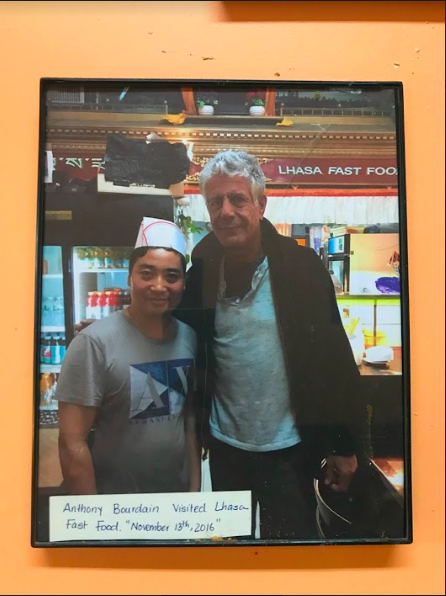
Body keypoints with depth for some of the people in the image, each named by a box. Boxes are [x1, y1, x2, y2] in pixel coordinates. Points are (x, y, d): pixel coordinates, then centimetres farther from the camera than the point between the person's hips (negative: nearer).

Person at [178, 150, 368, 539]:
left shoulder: (301, 266, -10)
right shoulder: (201, 271, -4)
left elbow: (334, 357, -9)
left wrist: (345, 445, -7)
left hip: (288, 448, -2)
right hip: (224, 445, 3)